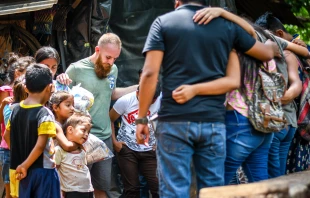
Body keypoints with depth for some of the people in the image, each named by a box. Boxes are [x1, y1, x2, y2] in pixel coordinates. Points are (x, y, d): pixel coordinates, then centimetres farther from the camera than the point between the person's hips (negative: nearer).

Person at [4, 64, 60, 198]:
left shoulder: (16, 110, 3)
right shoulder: (45, 115, -18)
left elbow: (7, 136, 14)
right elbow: (40, 145, -23)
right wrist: (25, 166, -15)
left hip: (25, 171, 7)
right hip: (43, 170, -7)